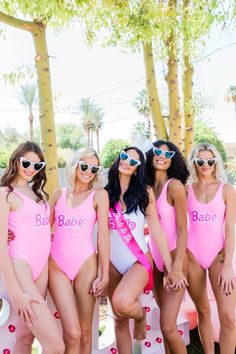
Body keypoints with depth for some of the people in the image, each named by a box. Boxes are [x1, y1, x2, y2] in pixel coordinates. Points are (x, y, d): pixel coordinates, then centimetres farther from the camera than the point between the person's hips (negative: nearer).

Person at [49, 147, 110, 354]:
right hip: (57, 266, 2)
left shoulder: (99, 194, 1)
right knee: (72, 333, -7)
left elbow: (103, 234, -3)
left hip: (85, 265, -1)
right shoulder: (59, 194, 11)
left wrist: (104, 274, -6)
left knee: (84, 332, 9)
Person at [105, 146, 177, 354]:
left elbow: (157, 231, -4)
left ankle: (140, 314, 6)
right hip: (113, 263, 3)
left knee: (122, 302, -29)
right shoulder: (106, 193, 1)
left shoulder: (144, 192, -5)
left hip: (139, 261, -3)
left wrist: (170, 267, -6)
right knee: (120, 320, 9)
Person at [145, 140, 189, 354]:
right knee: (166, 319, 15)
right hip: (155, 259, 6)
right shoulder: (148, 187, 6)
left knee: (168, 327, -9)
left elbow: (182, 229, -14)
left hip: (174, 257, -6)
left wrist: (177, 267, -21)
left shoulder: (175, 185, -11)